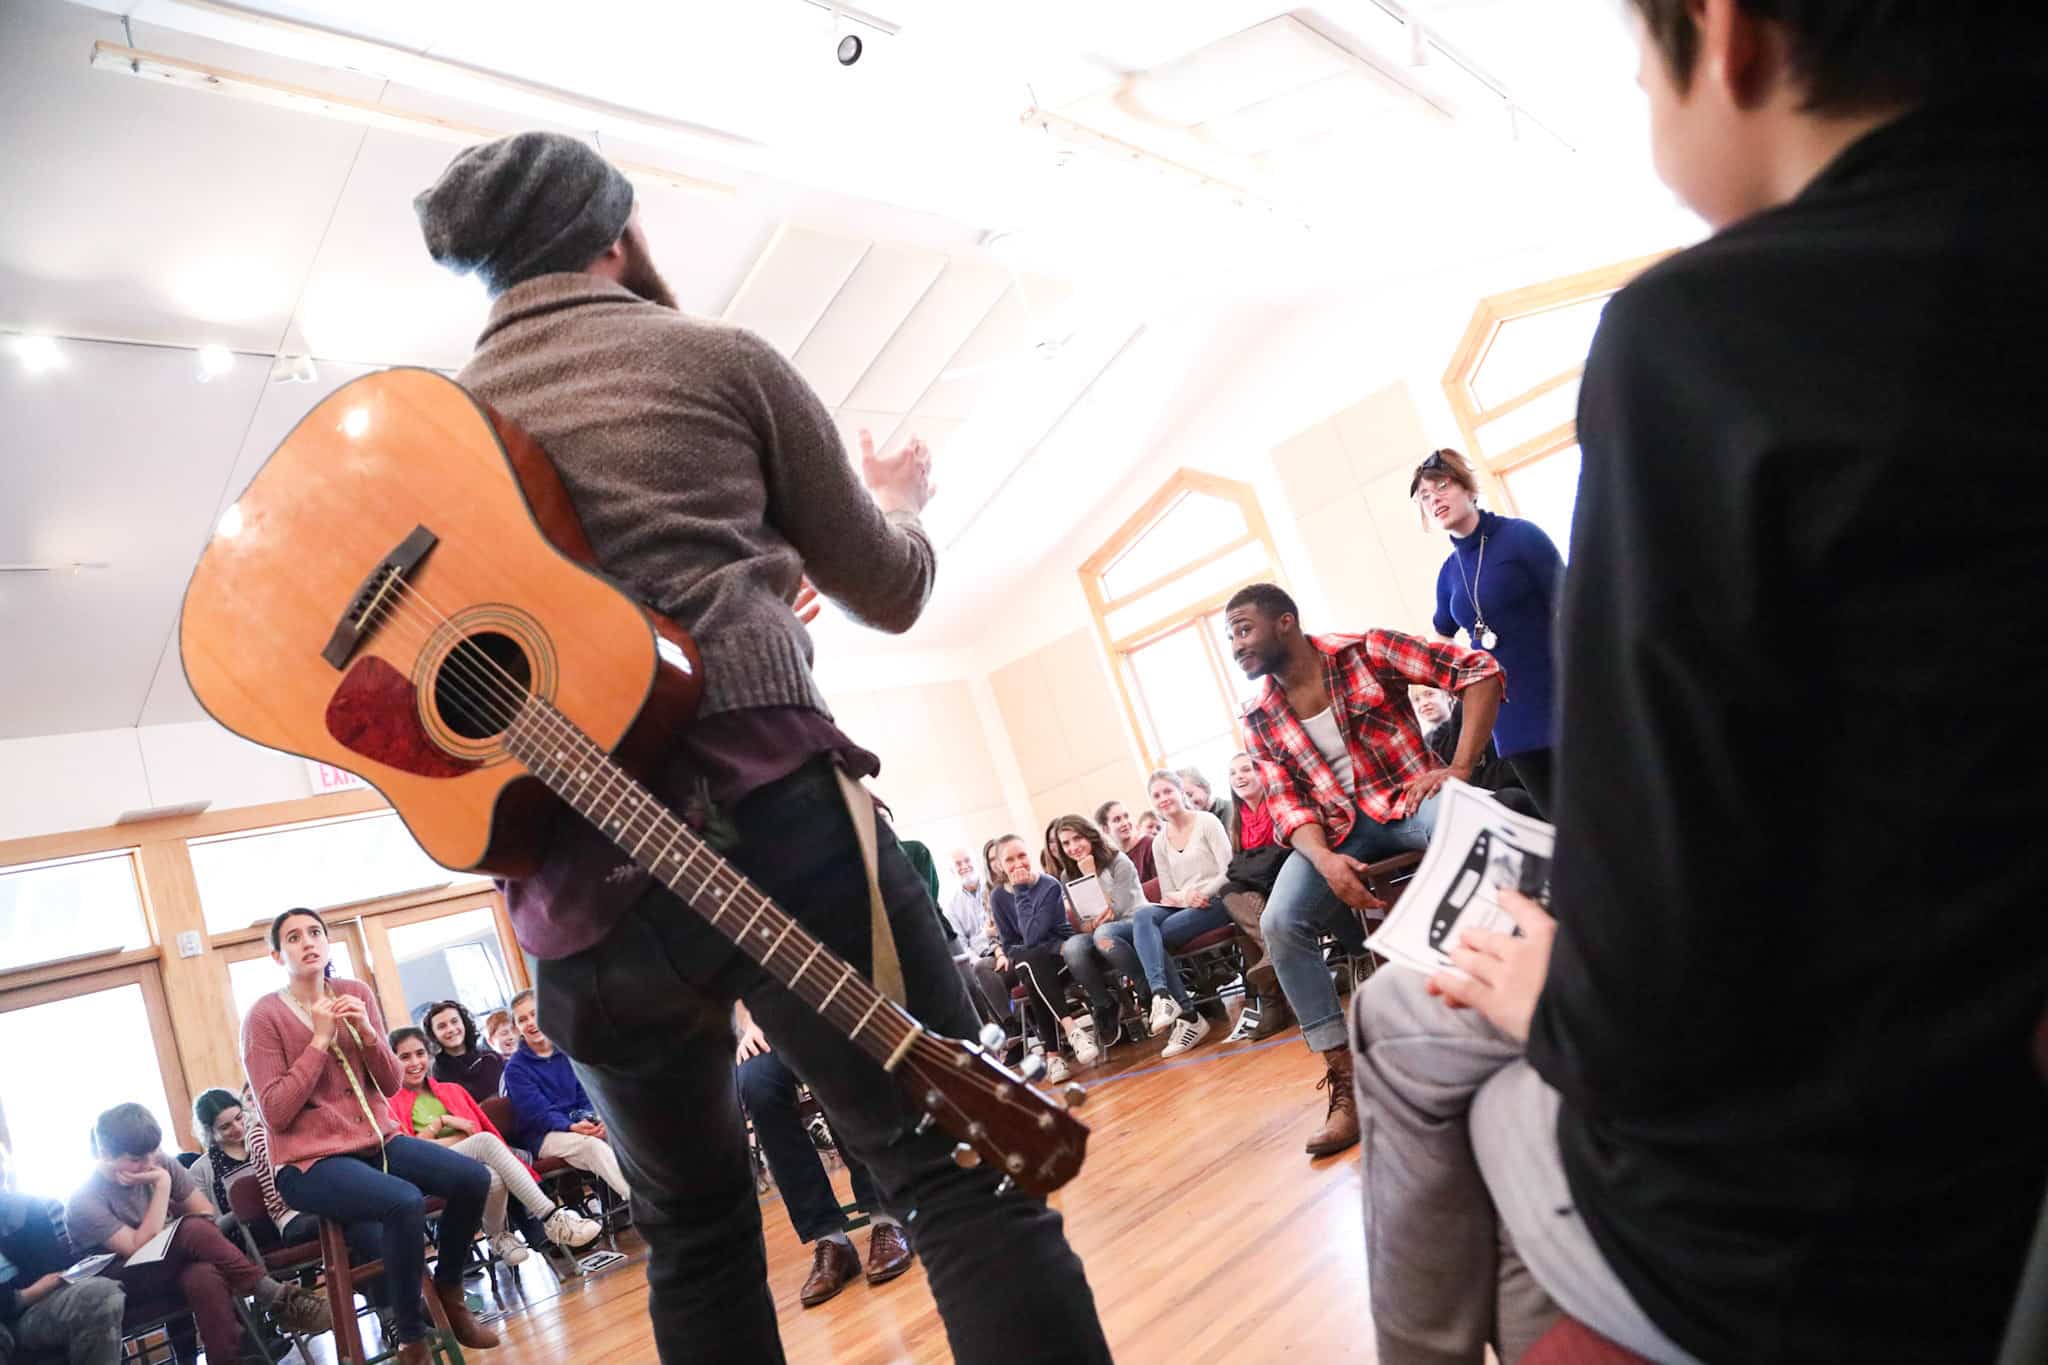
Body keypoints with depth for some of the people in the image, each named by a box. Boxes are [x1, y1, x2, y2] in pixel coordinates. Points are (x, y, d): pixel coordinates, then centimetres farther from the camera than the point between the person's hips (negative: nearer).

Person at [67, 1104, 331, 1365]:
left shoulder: (160, 1164, -3)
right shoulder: (85, 1201, -16)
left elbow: (205, 1212, 2)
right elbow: (140, 1247, -24)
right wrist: (162, 1185, -24)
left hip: (173, 1267, 4)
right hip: (126, 1284, -4)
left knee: (203, 1275, -37)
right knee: (194, 1230, -34)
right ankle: (277, 1298, -30)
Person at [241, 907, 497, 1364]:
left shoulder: (356, 993, 6)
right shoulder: (263, 1016, -8)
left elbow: (390, 1084, 5)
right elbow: (276, 1113, -15)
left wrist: (366, 1031, -12)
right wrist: (319, 1040, -19)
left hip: (376, 1139, 5)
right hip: (309, 1160, -5)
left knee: (473, 1178, -16)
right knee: (405, 1202, -32)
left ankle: (448, 1291, 10)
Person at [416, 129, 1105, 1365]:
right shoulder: (719, 358, 9)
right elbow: (890, 593, 15)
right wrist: (899, 505, 37)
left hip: (568, 877, 6)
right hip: (765, 810, -5)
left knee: (695, 1228, 20)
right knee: (966, 1168, -3)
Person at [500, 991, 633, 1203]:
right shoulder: (515, 1068, -1)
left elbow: (585, 1094, 7)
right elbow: (539, 1113, -11)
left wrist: (593, 1118, -15)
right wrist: (572, 1127, -27)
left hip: (577, 1121, 4)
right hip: (543, 1135, -4)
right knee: (592, 1145, -34)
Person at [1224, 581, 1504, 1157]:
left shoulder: (1366, 652, -8)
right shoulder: (1259, 719, 3)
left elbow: (1481, 672, -9)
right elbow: (1289, 805, -2)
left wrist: (1460, 769, -18)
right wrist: (1326, 860, -23)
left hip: (1408, 796, -3)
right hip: (1336, 827, 3)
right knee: (1280, 923, -22)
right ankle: (1346, 1081, -13)